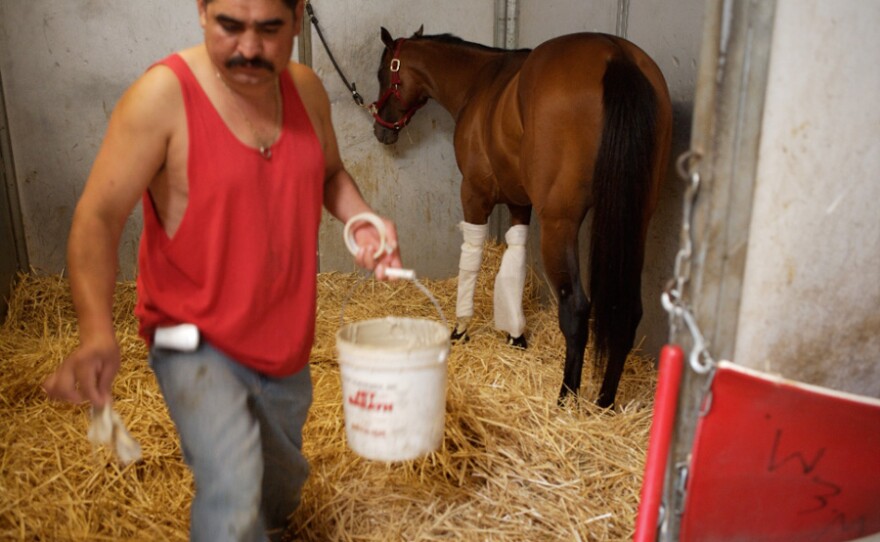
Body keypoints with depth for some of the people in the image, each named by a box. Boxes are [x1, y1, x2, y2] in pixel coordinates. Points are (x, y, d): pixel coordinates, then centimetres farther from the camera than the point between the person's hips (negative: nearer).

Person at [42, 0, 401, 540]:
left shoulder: (306, 88, -3)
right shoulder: (163, 95, -19)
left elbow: (330, 173, 14)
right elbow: (99, 216, -21)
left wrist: (362, 220, -7)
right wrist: (97, 333, -35)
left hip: (285, 341, 6)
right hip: (197, 340, -5)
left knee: (283, 478, 25)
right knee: (234, 499, -22)